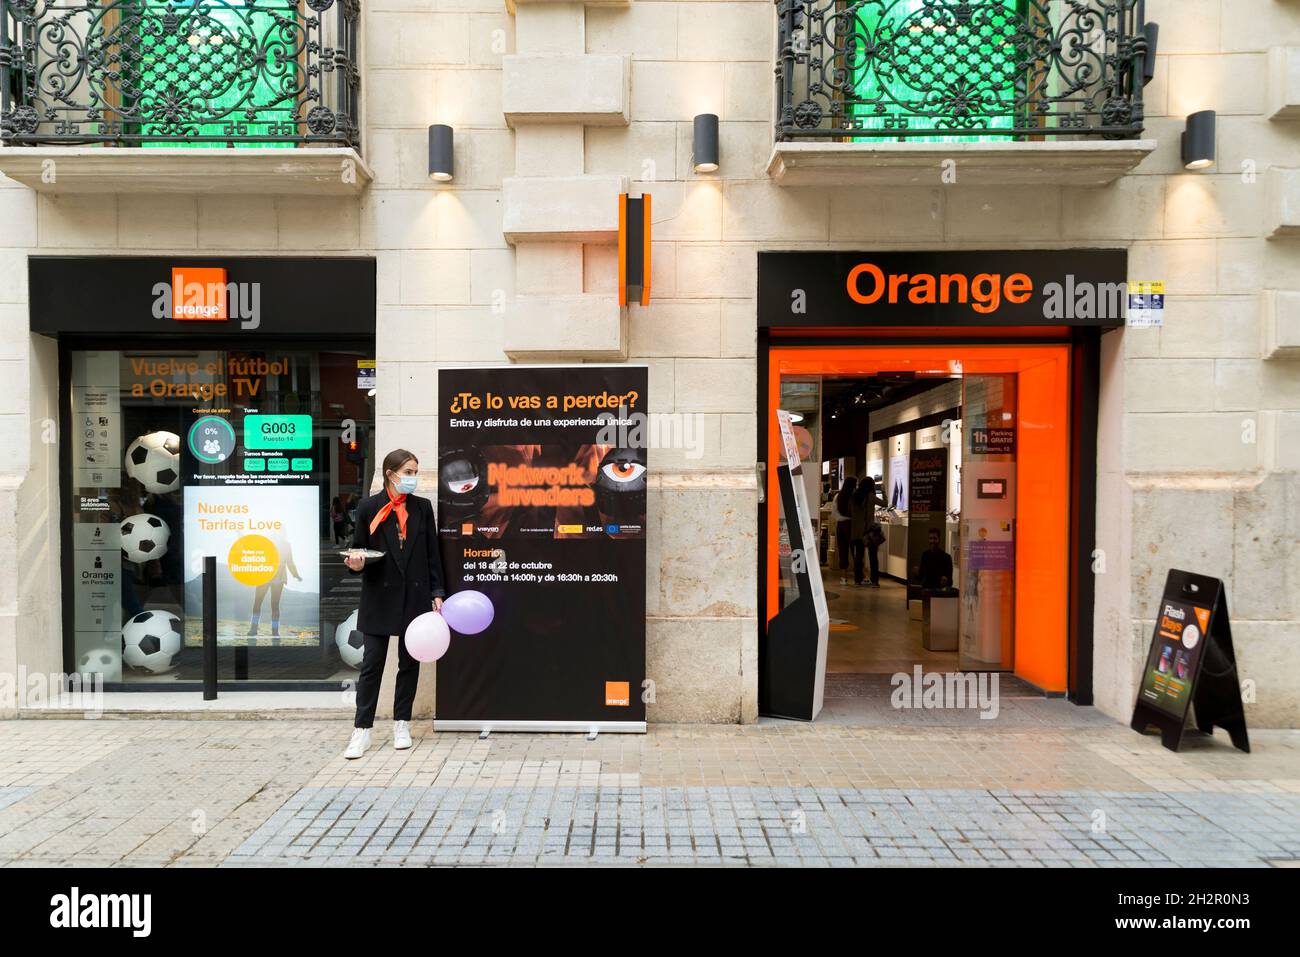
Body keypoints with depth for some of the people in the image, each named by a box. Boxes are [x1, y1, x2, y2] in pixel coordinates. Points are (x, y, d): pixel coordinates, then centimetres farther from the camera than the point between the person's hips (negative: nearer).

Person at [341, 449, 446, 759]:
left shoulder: (422, 507, 5)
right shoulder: (368, 507, -2)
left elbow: (432, 554, 6)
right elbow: (359, 548, 3)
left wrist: (436, 593, 2)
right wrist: (356, 564, -20)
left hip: (415, 595, 2)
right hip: (380, 597, -2)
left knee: (410, 662, 9)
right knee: (371, 664, 0)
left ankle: (401, 725, 22)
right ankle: (362, 730, 10)